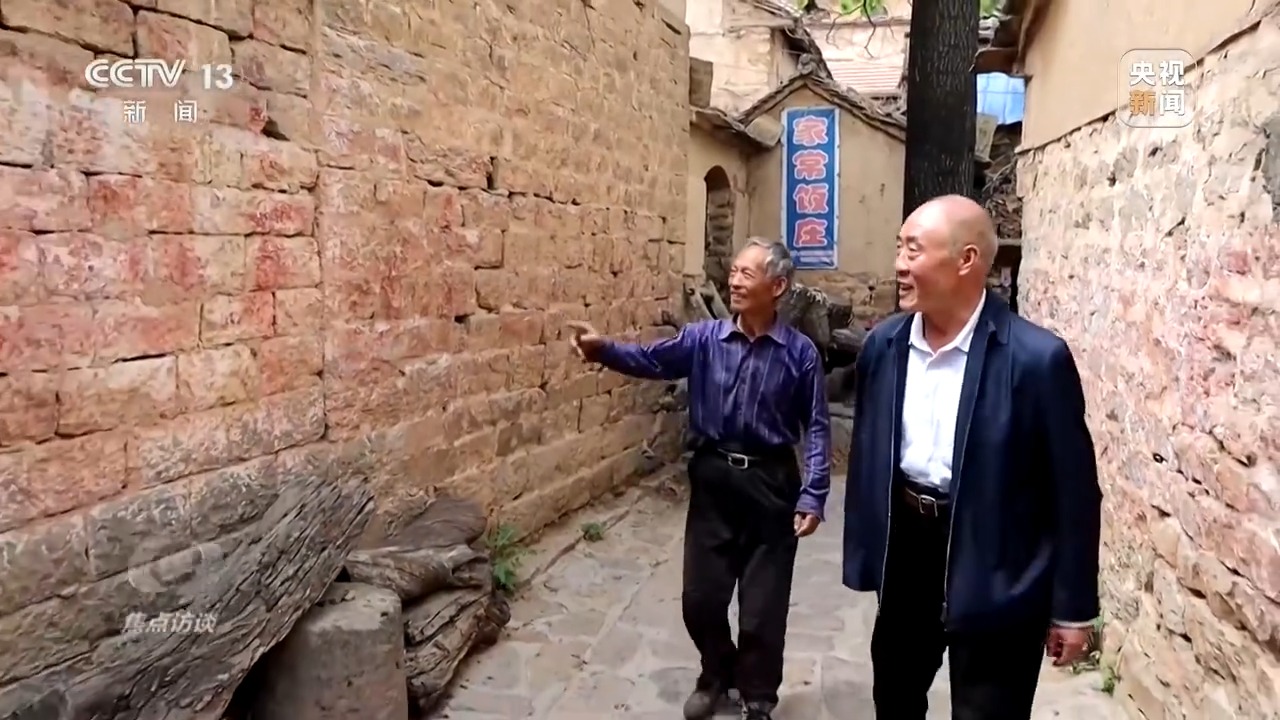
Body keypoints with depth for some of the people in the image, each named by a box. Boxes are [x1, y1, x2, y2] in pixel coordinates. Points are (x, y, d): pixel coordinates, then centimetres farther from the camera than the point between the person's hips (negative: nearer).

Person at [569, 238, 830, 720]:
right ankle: (716, 675, 40)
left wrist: (812, 496, -12)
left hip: (770, 482, -2)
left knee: (763, 606, 9)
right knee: (700, 596, 12)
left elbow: (817, 428, -6)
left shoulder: (799, 352, -8)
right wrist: (604, 350, -30)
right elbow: (652, 361, -11)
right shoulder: (704, 338, -3)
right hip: (713, 477, 2)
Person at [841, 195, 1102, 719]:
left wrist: (1073, 609, -8)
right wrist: (861, 550, 9)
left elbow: (1073, 490, -12)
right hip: (906, 549, 5)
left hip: (995, 575, -5)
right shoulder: (883, 344, -2)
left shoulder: (1037, 358, -18)